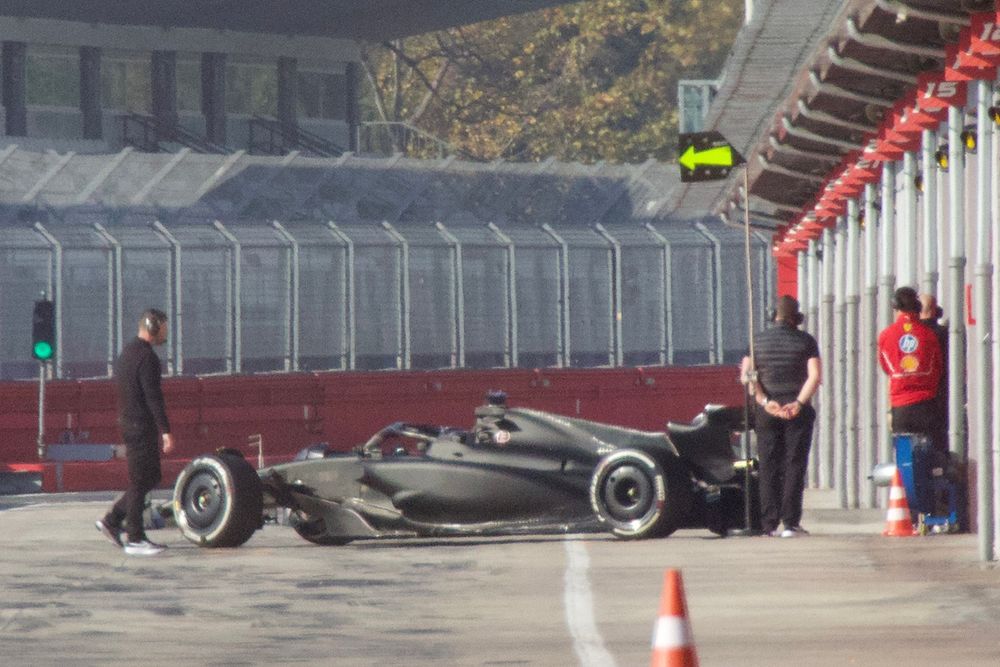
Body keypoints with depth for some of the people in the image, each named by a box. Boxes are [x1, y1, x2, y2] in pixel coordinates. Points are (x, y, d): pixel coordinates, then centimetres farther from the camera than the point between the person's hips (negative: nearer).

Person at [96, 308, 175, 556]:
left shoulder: (126, 353, 15)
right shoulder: (146, 357, -16)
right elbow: (153, 397, -21)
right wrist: (166, 431, -22)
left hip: (127, 421, 10)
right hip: (141, 424, -10)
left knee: (150, 478, 16)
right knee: (140, 482, -5)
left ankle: (111, 521, 15)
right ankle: (135, 539, -2)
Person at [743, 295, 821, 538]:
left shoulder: (757, 340, 5)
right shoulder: (805, 341, 0)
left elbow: (747, 376, -3)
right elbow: (814, 376, -11)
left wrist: (765, 402, -9)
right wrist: (799, 403, -12)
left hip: (767, 410, 2)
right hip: (797, 410, -2)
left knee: (768, 468, 6)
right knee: (794, 466, -1)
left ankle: (768, 524, 3)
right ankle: (790, 522, -7)